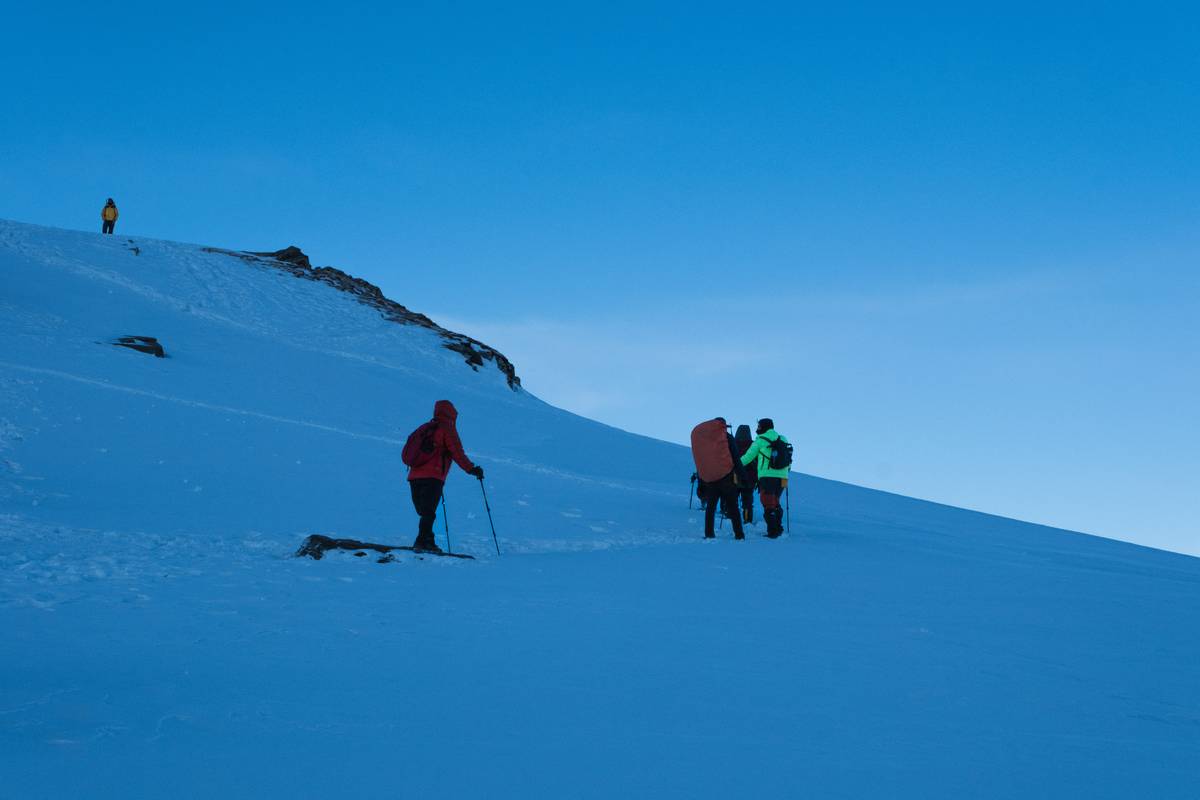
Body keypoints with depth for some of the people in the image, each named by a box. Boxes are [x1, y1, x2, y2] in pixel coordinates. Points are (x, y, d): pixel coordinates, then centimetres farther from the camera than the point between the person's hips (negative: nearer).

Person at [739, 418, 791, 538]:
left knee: (768, 505, -2)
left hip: (767, 476, -5)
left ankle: (772, 531, -8)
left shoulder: (761, 440, 0)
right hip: (782, 477, 5)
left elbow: (748, 456, 7)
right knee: (776, 503, 19)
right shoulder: (783, 440, 12)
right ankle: (778, 529, 20)